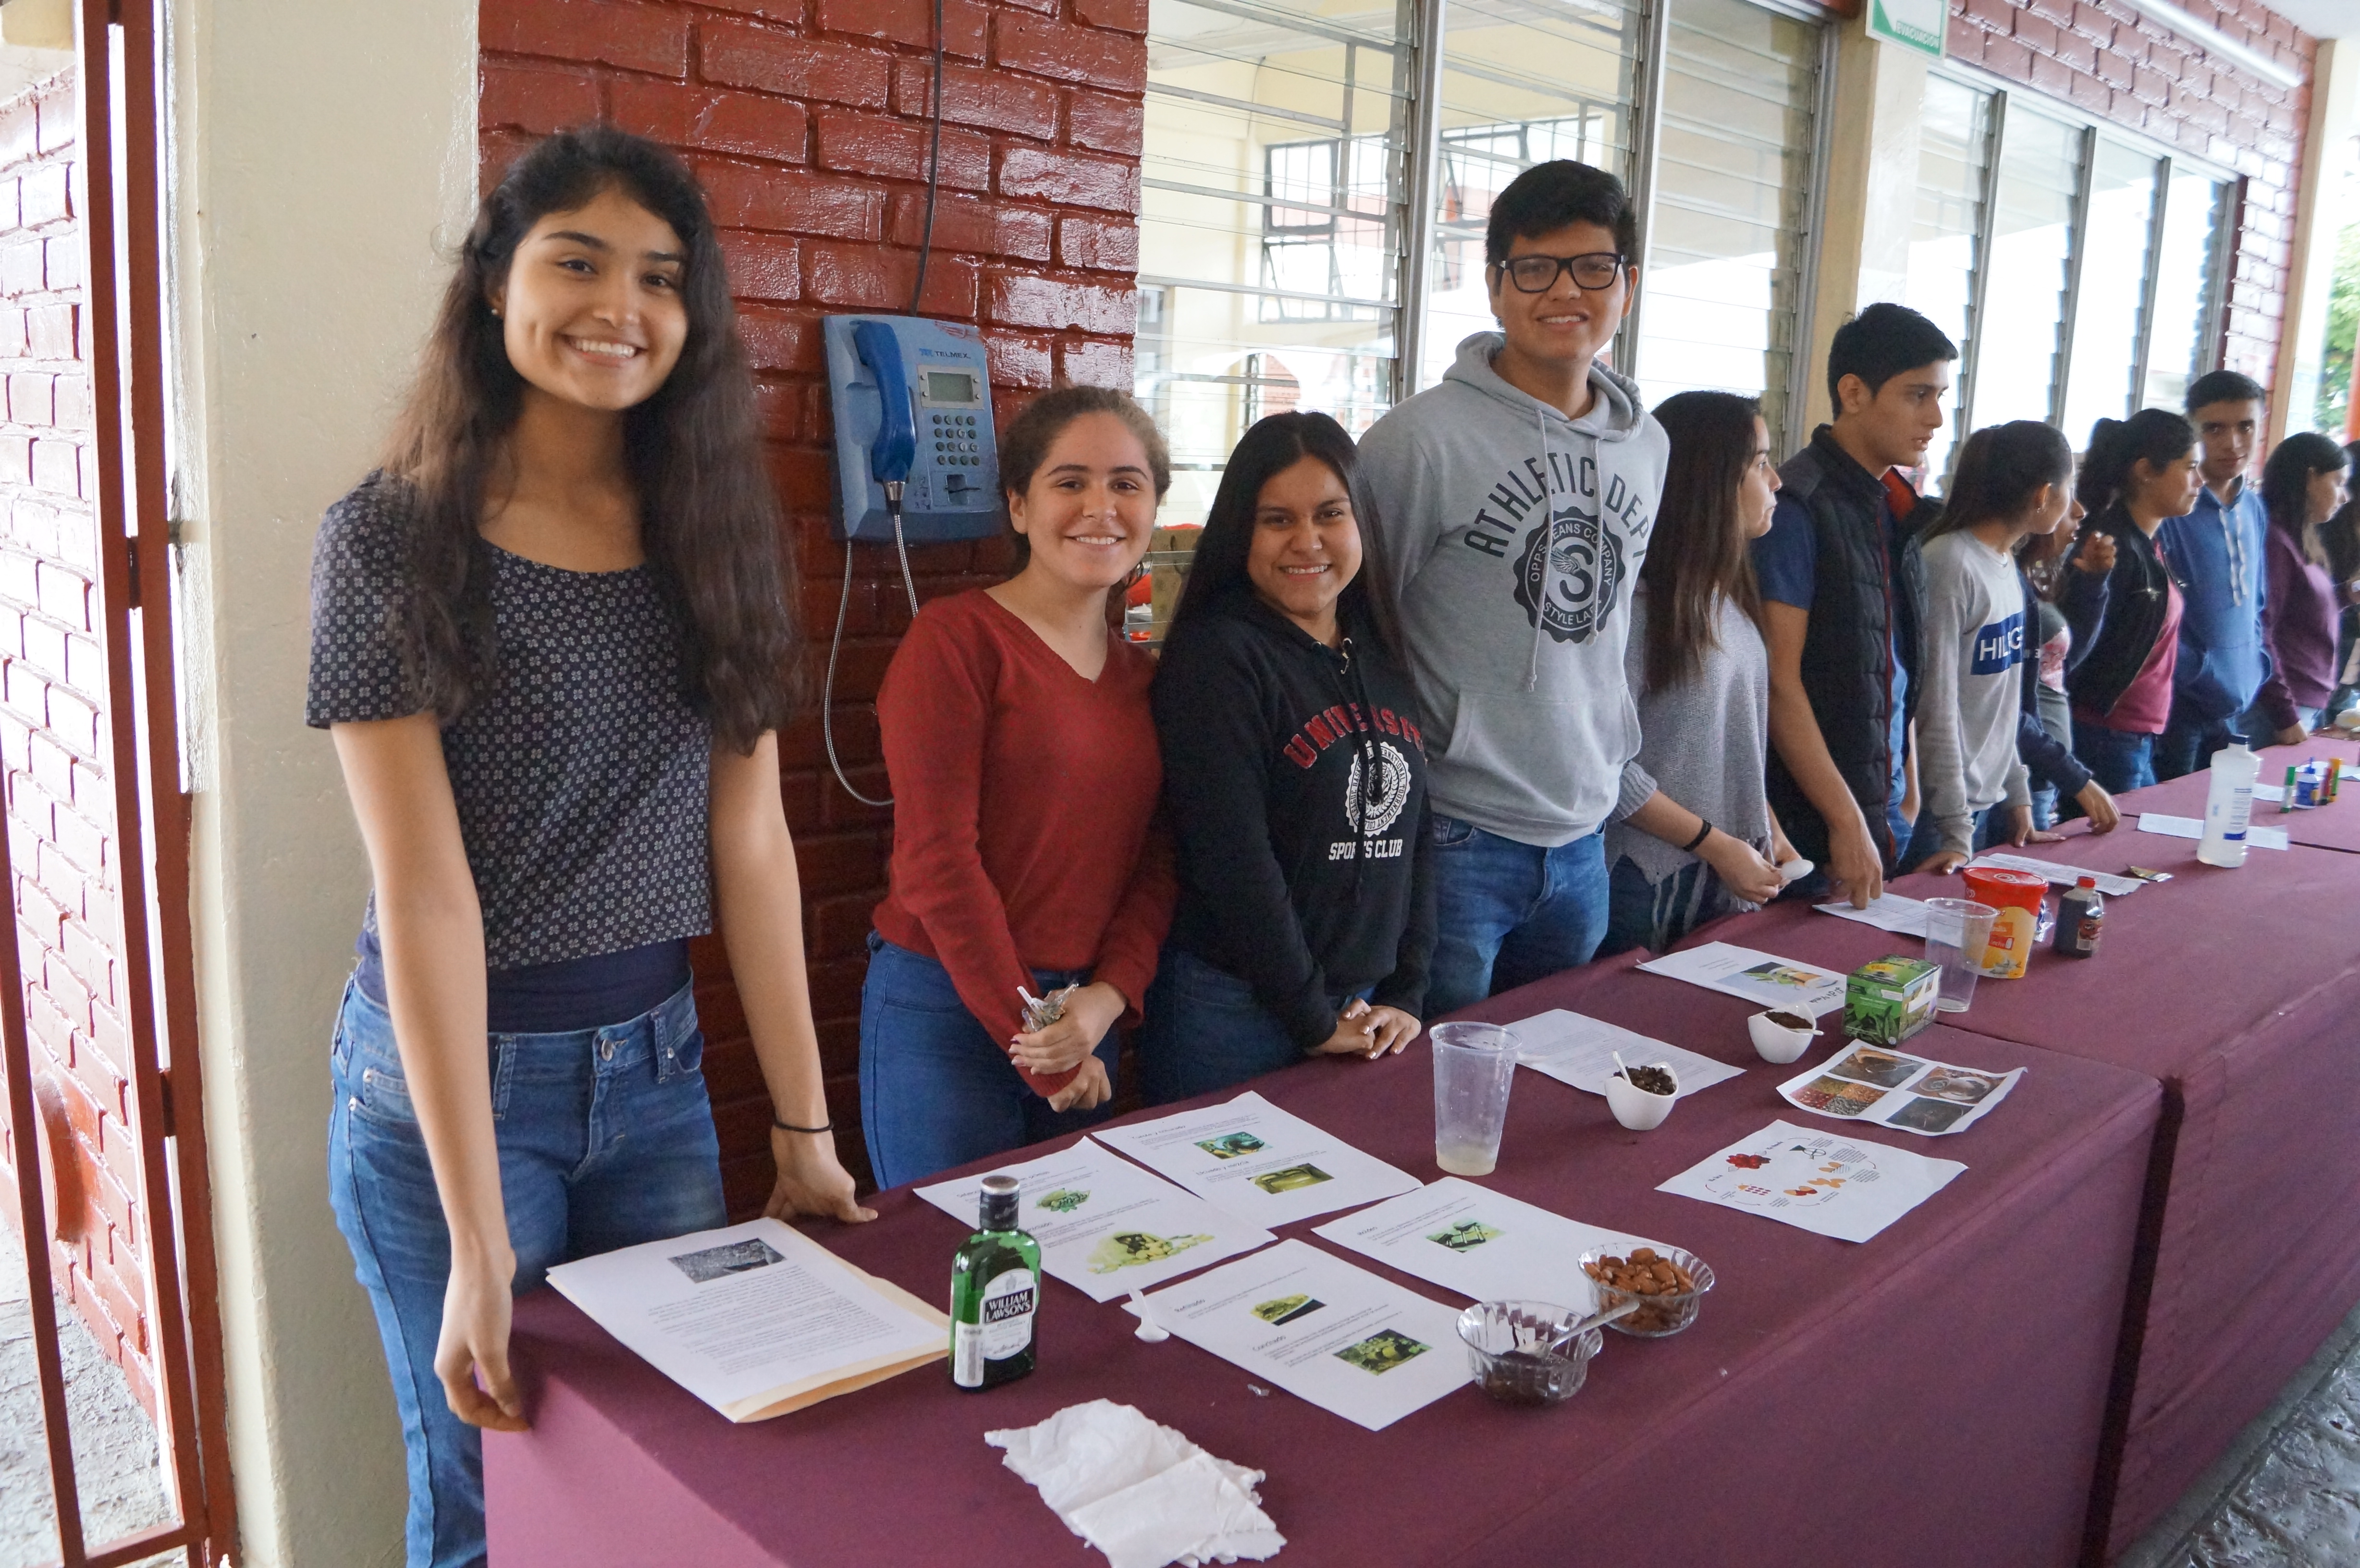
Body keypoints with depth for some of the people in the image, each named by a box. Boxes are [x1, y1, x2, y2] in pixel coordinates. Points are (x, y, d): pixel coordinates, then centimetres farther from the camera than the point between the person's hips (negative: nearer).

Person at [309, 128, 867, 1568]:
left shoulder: (713, 534, 0)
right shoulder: (391, 540, -12)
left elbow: (751, 843, -1)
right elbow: (423, 888, -18)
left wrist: (806, 1129, -2)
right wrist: (481, 1246, -20)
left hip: (658, 1066, 4)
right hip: (449, 1075, -4)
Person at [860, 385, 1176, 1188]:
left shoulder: (1142, 674, 10)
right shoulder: (956, 638, -10)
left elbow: (1156, 865, 7)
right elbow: (937, 857, -15)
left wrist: (1105, 1000, -10)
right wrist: (1037, 1044, -11)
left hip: (1092, 1021, 6)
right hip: (946, 1014, -6)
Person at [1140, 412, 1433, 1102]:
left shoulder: (1382, 656, 8)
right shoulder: (1215, 655, -14)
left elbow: (1413, 835, 10)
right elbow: (1232, 858, -18)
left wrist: (1407, 994, 3)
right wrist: (1313, 1020, -13)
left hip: (1365, 1013, 6)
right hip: (1234, 1013, -6)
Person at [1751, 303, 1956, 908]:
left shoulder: (1895, 506, 9)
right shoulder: (1799, 506, -14)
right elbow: (1779, 680, -18)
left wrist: (1908, 789, 13)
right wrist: (1846, 820, -17)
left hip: (1886, 808, 8)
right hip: (1812, 821, -8)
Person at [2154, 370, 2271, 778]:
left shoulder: (2253, 508, 10)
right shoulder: (2171, 508, -14)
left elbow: (2256, 601, 20)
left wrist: (2255, 668, 9)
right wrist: (2198, 669, -16)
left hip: (2232, 709, 8)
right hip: (2174, 708, -8)